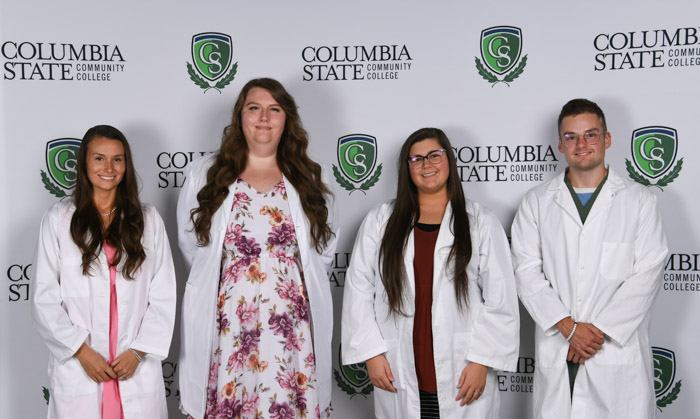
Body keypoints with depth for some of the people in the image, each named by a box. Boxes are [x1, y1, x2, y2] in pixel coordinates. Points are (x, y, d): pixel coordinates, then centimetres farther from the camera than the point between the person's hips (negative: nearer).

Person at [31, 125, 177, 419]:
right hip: (77, 369, -1)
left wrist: (137, 352, -6)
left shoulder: (147, 219, 7)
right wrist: (82, 351, -7)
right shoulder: (58, 219, 3)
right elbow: (44, 299, 0)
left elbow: (163, 296, 3)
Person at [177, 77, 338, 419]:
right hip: (226, 325, 0)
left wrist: (288, 280, 9)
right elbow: (190, 245, 12)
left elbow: (326, 247, 15)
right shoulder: (205, 175, 7)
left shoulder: (308, 179, 9)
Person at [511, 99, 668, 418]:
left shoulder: (639, 201, 6)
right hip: (556, 353, 1)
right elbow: (526, 270, 1)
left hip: (619, 353, -1)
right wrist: (568, 326, -10)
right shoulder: (537, 203, 10)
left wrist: (599, 330, -10)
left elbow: (646, 274, -3)